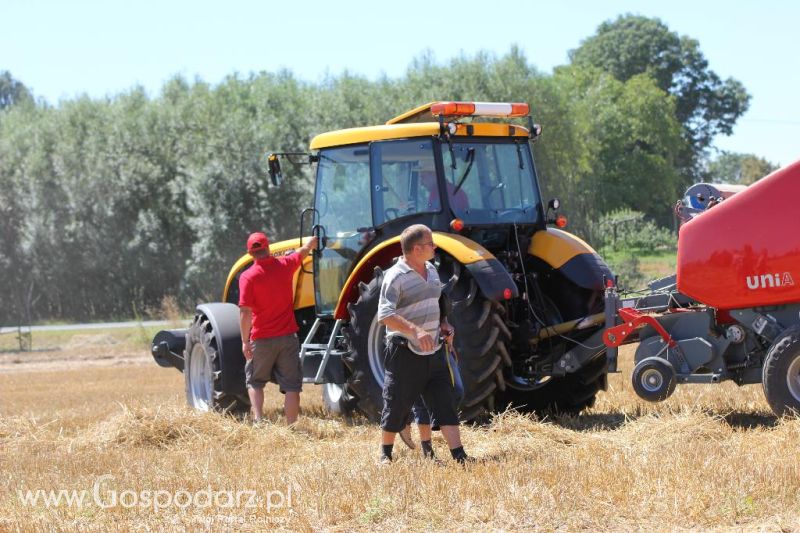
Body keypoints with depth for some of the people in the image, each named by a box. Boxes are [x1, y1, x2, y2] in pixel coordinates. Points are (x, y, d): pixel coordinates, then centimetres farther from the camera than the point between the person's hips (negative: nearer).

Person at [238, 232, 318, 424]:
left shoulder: (248, 277, -11)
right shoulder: (285, 265, -1)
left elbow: (245, 312, -16)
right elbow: (304, 251, 22)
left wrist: (245, 341, -9)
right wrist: (314, 240, 43)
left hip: (261, 340, -2)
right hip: (287, 336, 2)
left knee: (255, 381, 16)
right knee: (291, 385, 5)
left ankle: (258, 419, -1)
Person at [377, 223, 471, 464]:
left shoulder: (431, 271, 11)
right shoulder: (395, 276, -15)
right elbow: (385, 315, -26)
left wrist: (443, 323, 9)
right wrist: (416, 331, -36)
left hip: (433, 351, 7)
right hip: (405, 352, -7)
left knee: (445, 403, 1)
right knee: (396, 406, 4)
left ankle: (459, 456, 0)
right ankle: (386, 455, 22)